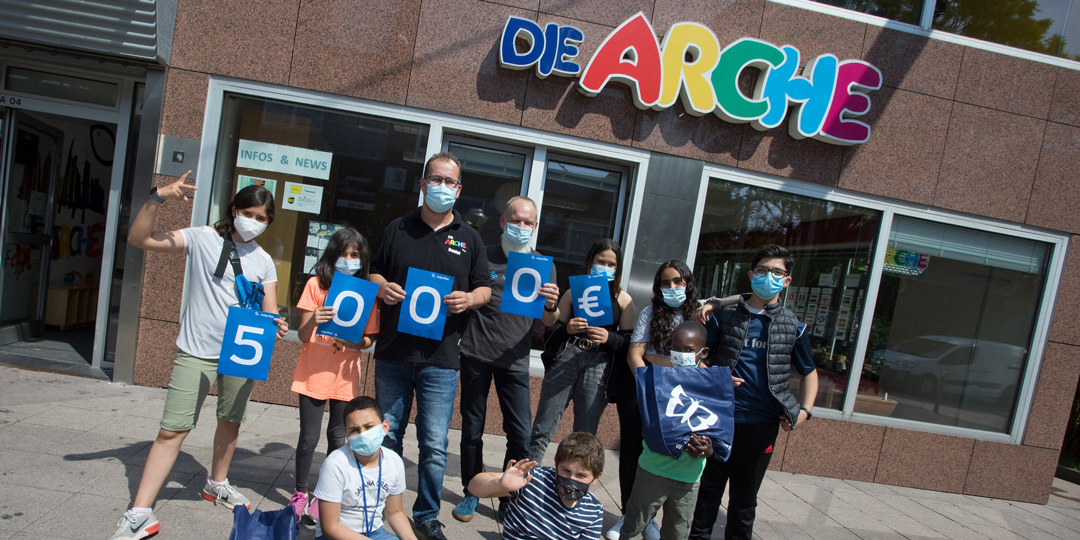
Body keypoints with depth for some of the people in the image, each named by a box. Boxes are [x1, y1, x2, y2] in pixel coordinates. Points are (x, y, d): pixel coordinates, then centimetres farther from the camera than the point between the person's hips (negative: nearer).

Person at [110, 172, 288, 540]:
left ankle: (217, 484, 40)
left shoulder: (264, 262, 7)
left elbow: (270, 312, 3)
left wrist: (275, 327, -21)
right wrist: (157, 198, -21)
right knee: (172, 430, -6)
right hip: (196, 351, -3)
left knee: (230, 422, 17)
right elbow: (139, 239, -8)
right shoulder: (203, 239, -2)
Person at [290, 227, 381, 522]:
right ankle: (300, 493, 24)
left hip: (346, 376, 2)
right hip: (313, 373, -1)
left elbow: (368, 340, 2)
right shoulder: (316, 284, -4)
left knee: (338, 438, 9)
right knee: (309, 438, 3)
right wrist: (313, 321, -29)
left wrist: (355, 341, -20)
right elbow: (302, 335, -7)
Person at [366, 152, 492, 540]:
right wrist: (382, 287, -7)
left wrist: (468, 299, -12)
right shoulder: (397, 229, 9)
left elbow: (485, 289, 9)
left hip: (440, 359, -1)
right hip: (393, 353, 1)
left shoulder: (469, 238, 8)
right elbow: (373, 272, 15)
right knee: (387, 437, 14)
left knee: (434, 445, 1)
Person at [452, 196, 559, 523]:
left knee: (521, 434, -3)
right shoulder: (483, 257, 4)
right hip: (476, 355, 0)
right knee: (472, 429, 8)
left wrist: (550, 305, -16)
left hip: (514, 361, 1)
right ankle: (471, 493, 27)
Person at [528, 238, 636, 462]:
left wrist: (608, 337, -13)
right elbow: (552, 332, 10)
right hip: (565, 359, 1)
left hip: (599, 366, 0)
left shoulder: (623, 300, 11)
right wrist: (567, 329, -11)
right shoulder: (574, 293, 12)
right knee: (542, 430, -1)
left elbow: (629, 344, 6)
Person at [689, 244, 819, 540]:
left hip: (763, 423, 1)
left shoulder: (794, 327, 4)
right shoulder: (725, 316, 1)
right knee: (709, 487, 9)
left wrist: (805, 410, 1)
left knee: (745, 496, 13)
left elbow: (809, 372, 14)